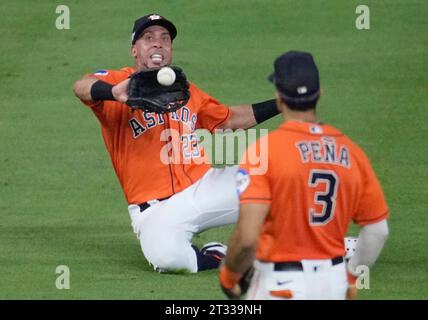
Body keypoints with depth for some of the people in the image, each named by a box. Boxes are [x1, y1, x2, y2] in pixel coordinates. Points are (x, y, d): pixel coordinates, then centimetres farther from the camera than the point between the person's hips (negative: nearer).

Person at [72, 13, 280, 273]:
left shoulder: (186, 91, 15)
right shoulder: (119, 81, -5)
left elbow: (229, 119, 26)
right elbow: (82, 87, -26)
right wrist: (114, 93, -49)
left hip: (205, 187, 5)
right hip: (156, 209, -5)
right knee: (167, 257, -37)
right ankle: (215, 258, -4)